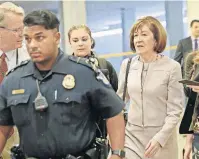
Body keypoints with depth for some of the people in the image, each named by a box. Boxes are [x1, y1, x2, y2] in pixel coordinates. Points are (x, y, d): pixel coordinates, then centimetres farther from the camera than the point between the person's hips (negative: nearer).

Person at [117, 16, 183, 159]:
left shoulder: (172, 67, -9)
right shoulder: (127, 64, 2)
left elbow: (175, 110, -9)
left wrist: (160, 138, -16)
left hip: (161, 136, -2)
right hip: (132, 134, 3)